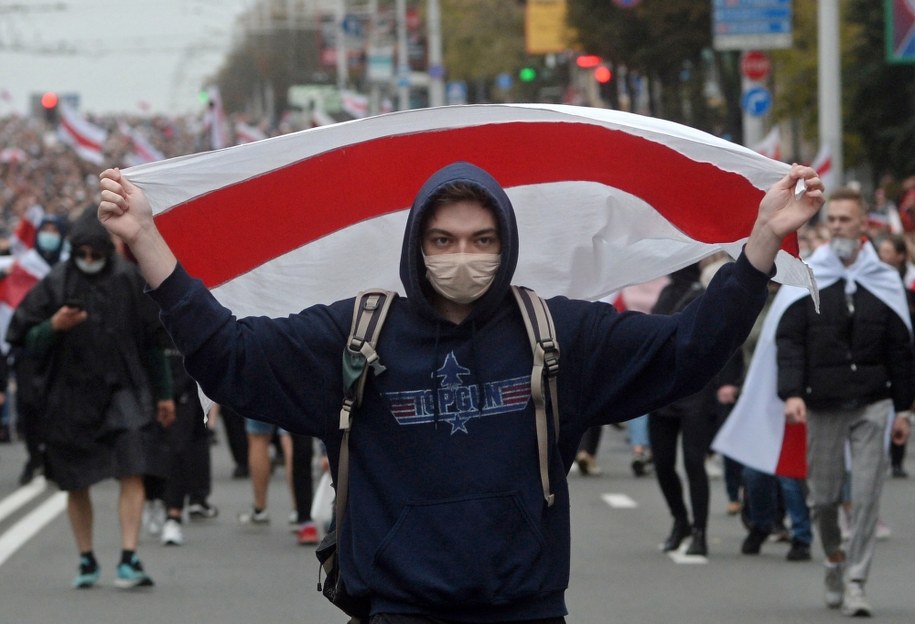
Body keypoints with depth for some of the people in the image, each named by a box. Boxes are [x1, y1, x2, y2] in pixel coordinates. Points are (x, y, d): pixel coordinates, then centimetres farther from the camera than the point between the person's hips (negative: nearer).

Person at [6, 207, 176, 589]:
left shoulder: (129, 280, 1)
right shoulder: (56, 283, -1)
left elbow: (152, 341, 10)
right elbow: (25, 340, 0)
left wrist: (162, 394, 13)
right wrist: (53, 327, -20)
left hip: (122, 391, -1)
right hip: (71, 397, 1)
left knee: (132, 473, -15)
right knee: (76, 485, 7)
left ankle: (128, 559, -16)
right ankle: (86, 561, 21)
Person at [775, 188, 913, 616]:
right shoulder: (805, 278, 2)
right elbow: (788, 340, -2)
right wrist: (791, 393, -16)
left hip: (871, 404, 0)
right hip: (822, 404, 0)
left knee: (867, 496, -8)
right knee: (823, 496, 5)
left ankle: (856, 580, -4)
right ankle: (835, 560, 30)